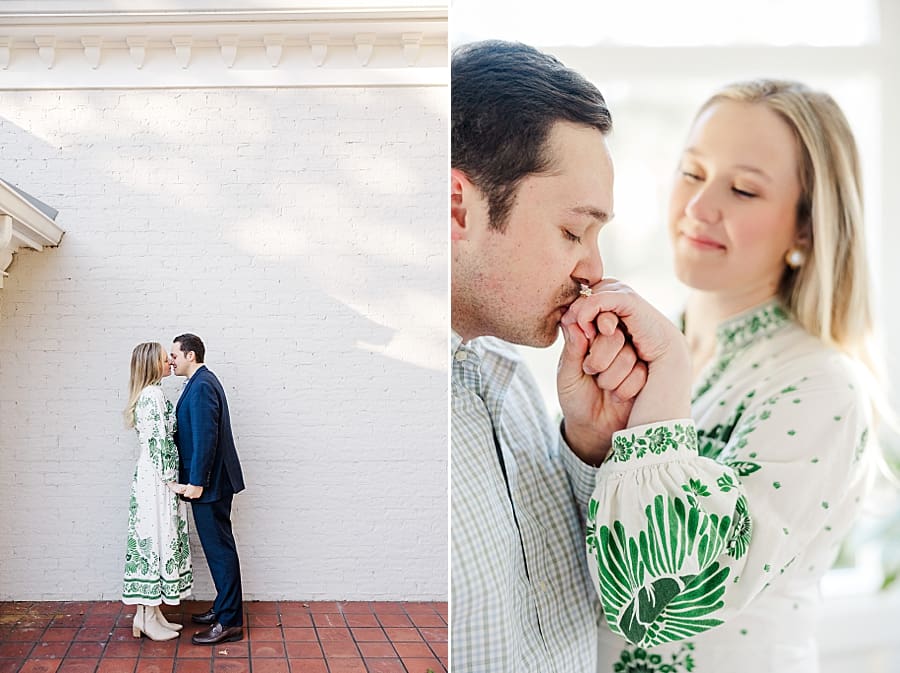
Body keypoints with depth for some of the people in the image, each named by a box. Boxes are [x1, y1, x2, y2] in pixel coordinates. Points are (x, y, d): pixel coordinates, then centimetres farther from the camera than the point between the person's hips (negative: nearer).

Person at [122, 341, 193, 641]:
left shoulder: (149, 394, 15)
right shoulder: (153, 395, -16)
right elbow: (159, 442, -20)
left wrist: (170, 479, 17)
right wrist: (171, 481, -16)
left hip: (152, 478, 10)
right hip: (156, 481, -10)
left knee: (152, 540, 12)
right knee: (157, 540, -3)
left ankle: (149, 612, 18)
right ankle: (148, 618, 5)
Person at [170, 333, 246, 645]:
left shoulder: (201, 386, -17)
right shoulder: (203, 382, 15)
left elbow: (205, 437, -23)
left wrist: (196, 482, -21)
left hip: (209, 482, -10)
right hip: (212, 480, 10)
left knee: (219, 548, -5)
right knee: (218, 546, 16)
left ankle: (230, 622, 0)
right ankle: (224, 608, 26)